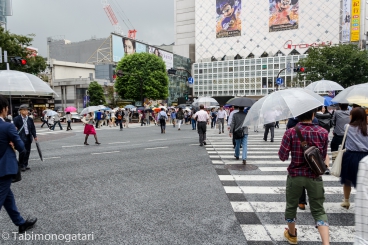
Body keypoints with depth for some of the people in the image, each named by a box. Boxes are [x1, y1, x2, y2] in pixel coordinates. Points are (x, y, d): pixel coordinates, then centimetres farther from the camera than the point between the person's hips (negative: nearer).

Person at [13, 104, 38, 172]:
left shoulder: (30, 119, 8)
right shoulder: (17, 119, -4)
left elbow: (33, 128, 10)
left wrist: (35, 136, 3)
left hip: (28, 137, 5)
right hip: (21, 137, -5)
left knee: (27, 152, 10)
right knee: (23, 152, -7)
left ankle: (25, 165, 22)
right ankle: (21, 166, 7)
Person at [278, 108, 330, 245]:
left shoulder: (291, 132, -14)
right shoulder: (323, 132, -7)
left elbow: (282, 156, -13)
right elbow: (323, 157, 3)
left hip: (295, 175, 0)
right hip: (314, 176, 1)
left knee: (291, 206, 20)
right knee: (318, 210, 13)